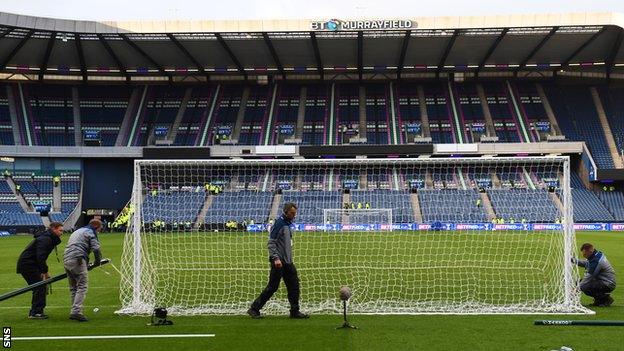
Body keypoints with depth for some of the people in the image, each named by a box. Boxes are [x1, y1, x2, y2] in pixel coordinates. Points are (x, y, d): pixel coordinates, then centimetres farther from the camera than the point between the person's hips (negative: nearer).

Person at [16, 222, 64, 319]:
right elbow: (40, 257, -26)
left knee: (40, 287, 12)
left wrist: (43, 271, 9)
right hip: (27, 265, -11)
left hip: (28, 264, 11)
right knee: (39, 287, -11)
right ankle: (36, 312, -8)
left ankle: (34, 311, 18)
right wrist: (45, 272, -21)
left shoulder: (49, 239, 15)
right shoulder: (45, 239, -19)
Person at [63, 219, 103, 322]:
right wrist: (97, 261, 7)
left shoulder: (76, 232, 34)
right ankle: (76, 311, -23)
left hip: (66, 260, 9)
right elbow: (96, 249, -8)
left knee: (73, 288, 13)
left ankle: (74, 311, 12)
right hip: (77, 260, -9)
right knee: (82, 286, -11)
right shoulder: (90, 233, 5)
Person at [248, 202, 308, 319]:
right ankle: (254, 309, 3)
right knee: (272, 287, -6)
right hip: (279, 261, -9)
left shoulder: (288, 224, 15)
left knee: (294, 285, 6)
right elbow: (271, 243, -17)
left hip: (287, 262, 9)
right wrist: (276, 258, -23)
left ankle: (295, 311, 12)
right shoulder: (279, 223, -12)